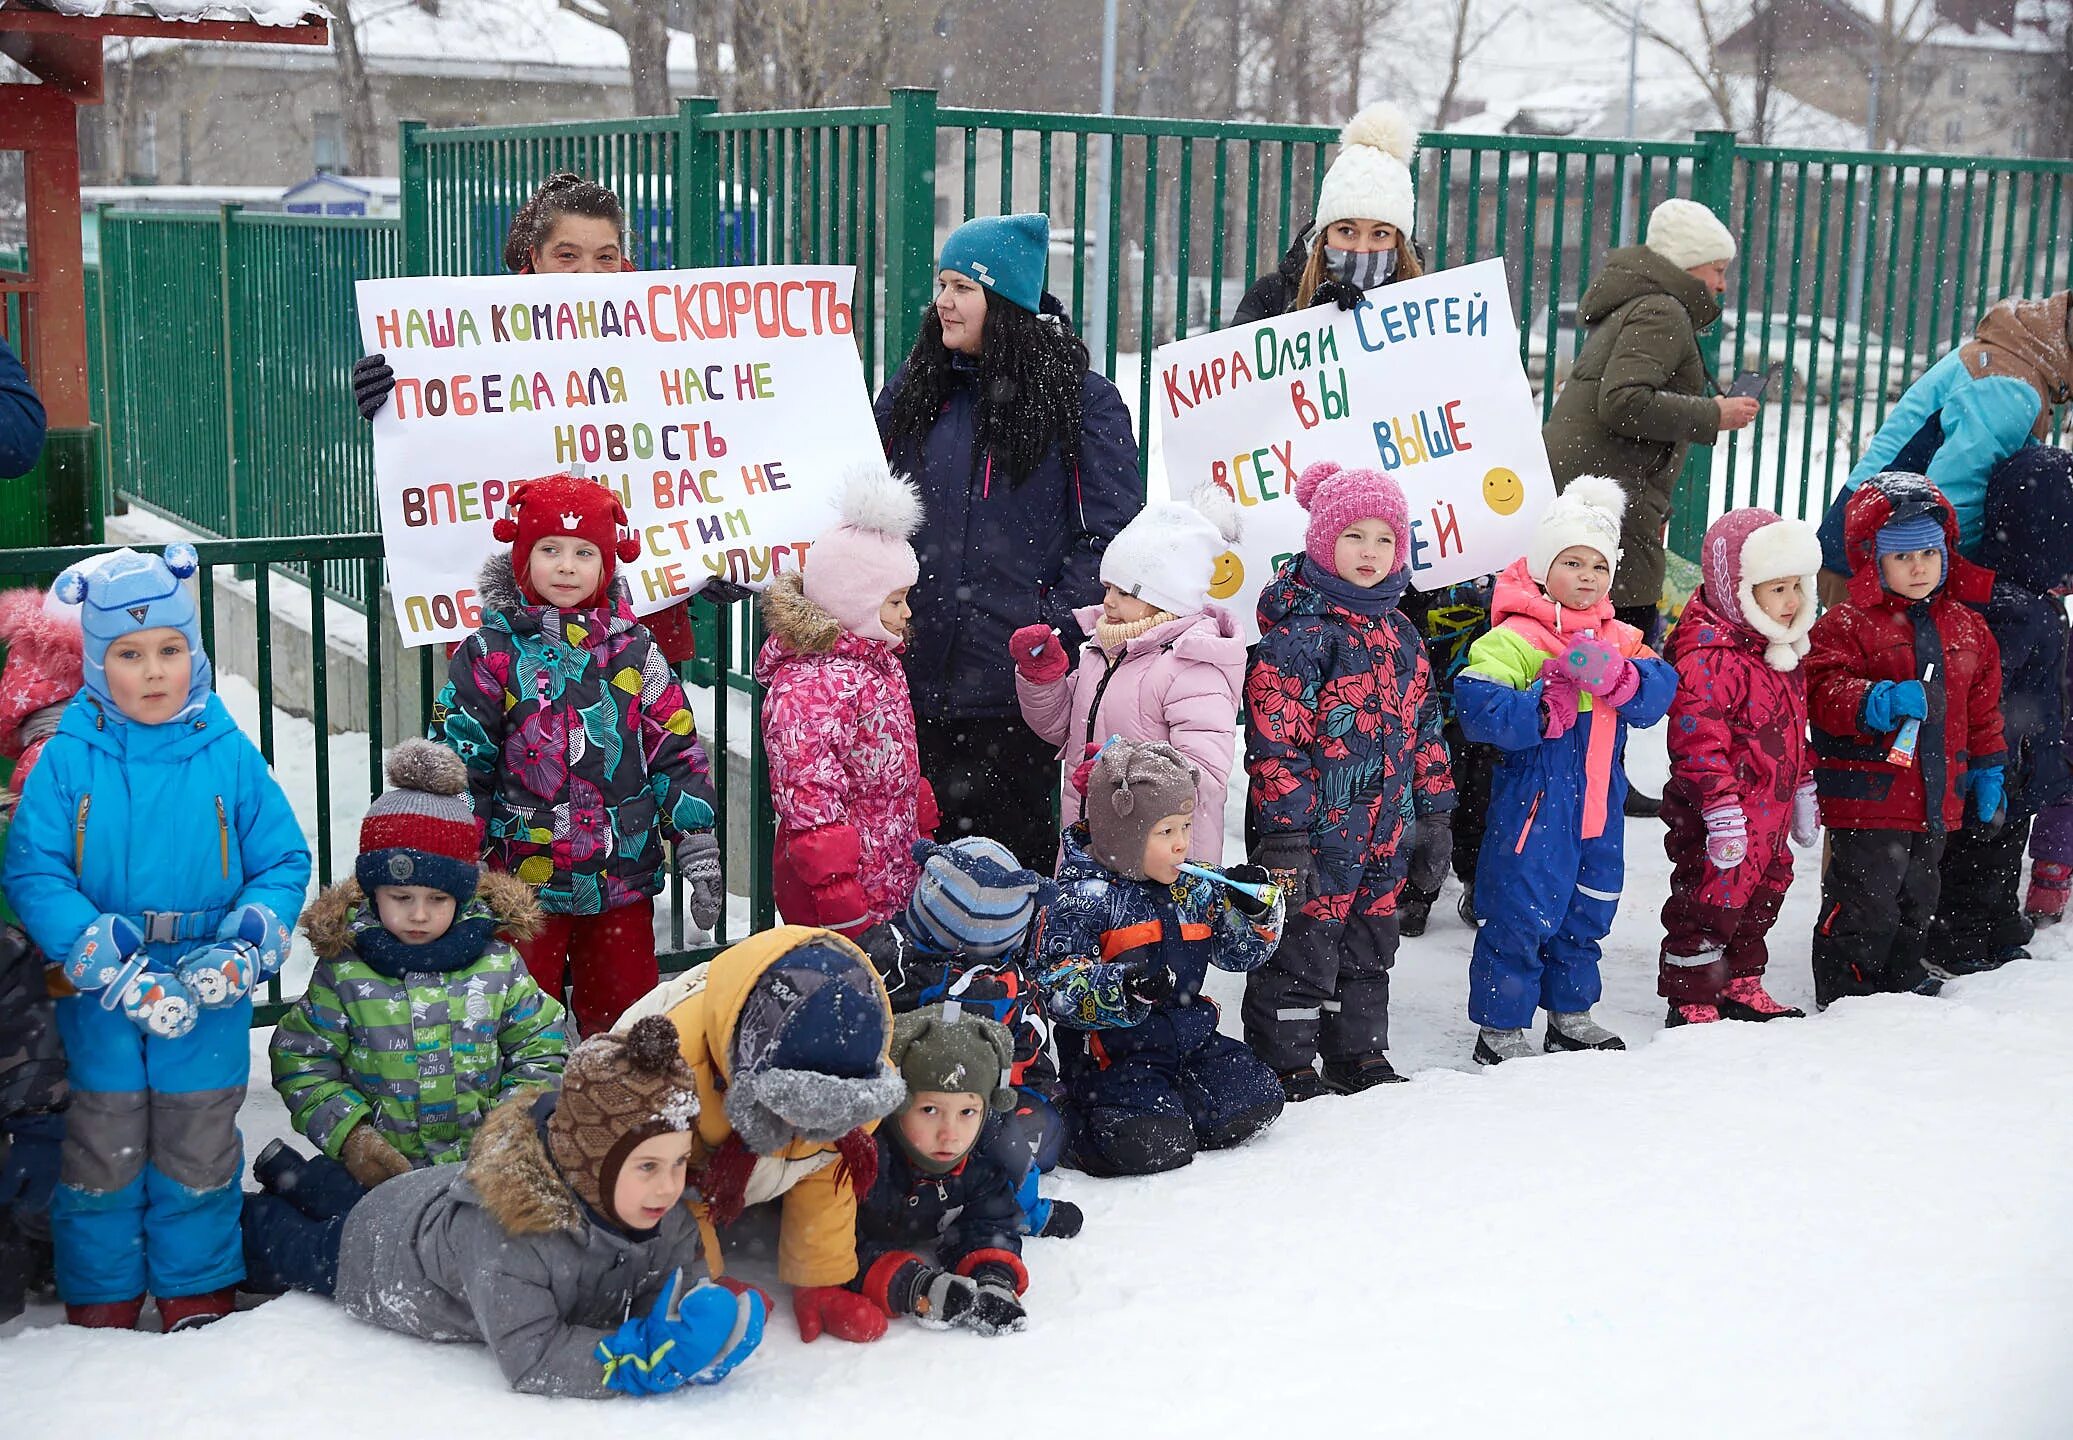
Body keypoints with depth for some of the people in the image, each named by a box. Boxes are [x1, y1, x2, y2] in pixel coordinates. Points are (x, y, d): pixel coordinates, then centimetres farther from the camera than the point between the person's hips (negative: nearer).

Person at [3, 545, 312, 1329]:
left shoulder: (229, 755, -4)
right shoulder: (66, 759, -7)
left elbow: (285, 862, 0)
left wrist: (243, 952, -17)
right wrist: (116, 971, -23)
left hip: (211, 1001, 1)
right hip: (98, 1000, -1)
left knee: (199, 1156, 13)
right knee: (103, 1154, 11)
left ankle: (199, 1293, 31)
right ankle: (99, 1301, 28)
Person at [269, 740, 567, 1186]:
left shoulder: (497, 964, 5)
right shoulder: (344, 973, 2)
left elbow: (541, 1049, 13)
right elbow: (301, 1059, 5)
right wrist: (348, 1133, -8)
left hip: (486, 1162, 1)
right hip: (384, 1169, -1)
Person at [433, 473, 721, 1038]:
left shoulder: (633, 648, 4)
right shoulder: (491, 653, -3)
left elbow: (676, 752, 5)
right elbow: (458, 763, -2)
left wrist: (698, 852, 0)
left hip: (622, 879, 2)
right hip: (522, 881, -2)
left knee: (626, 1015, 12)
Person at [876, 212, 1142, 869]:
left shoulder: (1082, 400, -2)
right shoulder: (911, 392, 12)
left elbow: (1108, 532, -6)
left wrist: (1055, 626, -16)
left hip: (1020, 685, -4)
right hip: (917, 676, 4)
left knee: (1016, 842, 2)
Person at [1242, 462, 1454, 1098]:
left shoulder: (1399, 634, 10)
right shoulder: (1298, 633, -14)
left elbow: (1423, 726, 18)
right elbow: (1274, 738, -18)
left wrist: (1433, 811, 16)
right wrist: (1285, 831, -21)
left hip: (1384, 832, 8)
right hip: (1316, 830, -8)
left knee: (1368, 945, 18)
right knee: (1302, 945, 0)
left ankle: (1358, 1056, 32)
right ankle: (1285, 1067, 12)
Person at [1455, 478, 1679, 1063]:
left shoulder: (1620, 641, 10)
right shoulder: (1515, 638, -13)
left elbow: (1659, 691, -3)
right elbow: (1475, 703, -22)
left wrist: (1617, 679, -22)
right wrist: (1541, 711, -32)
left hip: (1598, 805, 7)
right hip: (1534, 803, -7)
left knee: (1586, 910, 19)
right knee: (1523, 914, -3)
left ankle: (1571, 1014, 35)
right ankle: (1500, 1028, 9)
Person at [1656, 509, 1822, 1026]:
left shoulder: (1779, 650, 11)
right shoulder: (1707, 657, -22)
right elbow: (1699, 741, -26)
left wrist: (1802, 791, 25)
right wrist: (1722, 811, -27)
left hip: (1770, 812, 10)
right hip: (1725, 824, -10)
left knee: (1761, 897, 20)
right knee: (1712, 901, -2)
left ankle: (1740, 986, 35)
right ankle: (1691, 1000, 10)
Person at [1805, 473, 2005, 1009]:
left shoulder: (1967, 628, 11)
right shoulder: (1848, 624, -10)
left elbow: (1982, 708, 19)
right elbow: (1823, 693, -20)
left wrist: (1987, 771, 17)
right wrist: (1880, 700, -35)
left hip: (1937, 798, 6)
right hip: (1867, 798, -6)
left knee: (1917, 899, 19)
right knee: (1865, 899, -3)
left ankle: (1903, 978, 34)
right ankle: (1847, 988, 10)